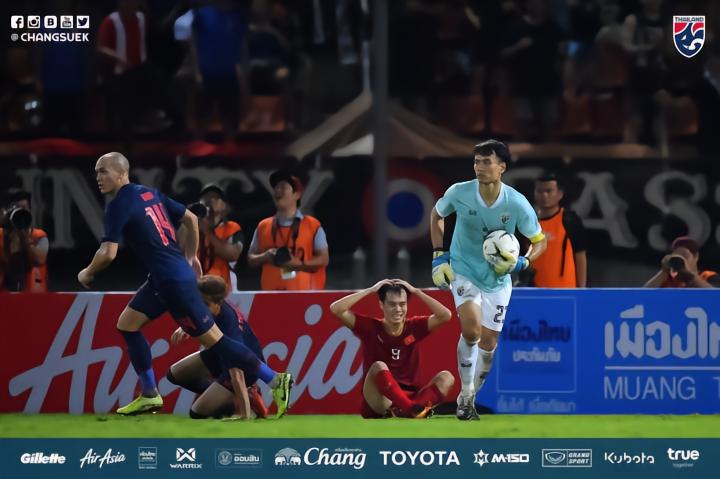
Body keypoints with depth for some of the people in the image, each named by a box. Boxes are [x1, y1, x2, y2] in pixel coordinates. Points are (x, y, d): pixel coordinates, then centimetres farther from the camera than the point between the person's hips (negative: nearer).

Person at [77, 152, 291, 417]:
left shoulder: (119, 206, -13)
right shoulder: (150, 193, 13)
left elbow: (108, 253, -19)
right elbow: (191, 219, 19)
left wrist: (87, 273, 0)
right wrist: (190, 256, 28)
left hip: (173, 282, -10)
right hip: (162, 279, 10)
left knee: (213, 340, -5)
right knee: (127, 324, 14)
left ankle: (275, 380, -3)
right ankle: (149, 396, 18)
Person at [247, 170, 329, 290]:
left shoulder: (312, 226, 3)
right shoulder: (263, 227, 14)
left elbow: (323, 259, 1)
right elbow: (251, 259, 17)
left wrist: (299, 264, -15)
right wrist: (265, 257, -6)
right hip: (271, 294, 3)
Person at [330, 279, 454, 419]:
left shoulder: (414, 327, 9)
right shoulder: (370, 327, 3)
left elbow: (445, 315, -1)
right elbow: (336, 309, -6)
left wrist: (416, 291, 0)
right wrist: (371, 290, -4)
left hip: (411, 396, 3)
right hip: (376, 404, -3)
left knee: (446, 377, -19)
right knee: (379, 366, -31)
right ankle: (413, 409, -53)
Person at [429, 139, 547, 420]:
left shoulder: (517, 204, -18)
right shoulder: (459, 193, -17)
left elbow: (540, 241, -3)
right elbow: (436, 214, 7)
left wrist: (521, 263, -21)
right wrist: (439, 256, 0)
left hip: (498, 279, 2)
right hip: (463, 271, -2)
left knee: (488, 343, 7)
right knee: (471, 330, -24)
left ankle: (470, 398, 29)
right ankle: (465, 394, -7)